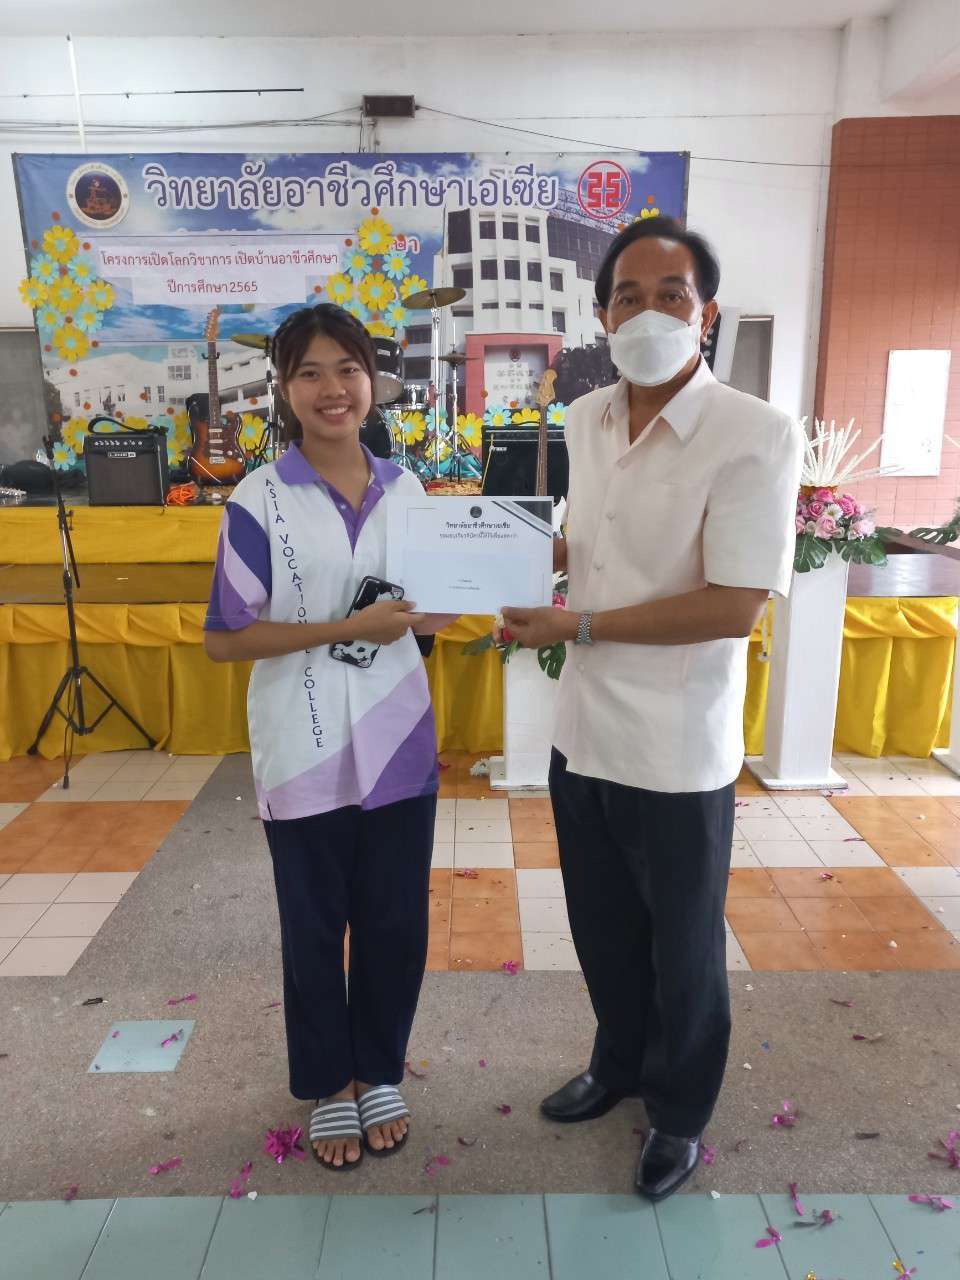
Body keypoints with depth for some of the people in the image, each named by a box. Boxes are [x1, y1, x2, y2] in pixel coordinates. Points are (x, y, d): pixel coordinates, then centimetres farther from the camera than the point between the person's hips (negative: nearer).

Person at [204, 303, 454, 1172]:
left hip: (398, 743, 4)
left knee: (396, 923, 15)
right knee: (315, 929, 14)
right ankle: (327, 1084, 38)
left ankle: (380, 1070, 40)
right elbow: (225, 638, -12)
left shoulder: (406, 489, 4)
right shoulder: (259, 500, -9)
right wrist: (349, 628, -20)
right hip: (305, 753, -3)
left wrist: (431, 611, -9)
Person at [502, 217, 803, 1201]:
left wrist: (579, 625, -19)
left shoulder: (755, 436, -17)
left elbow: (735, 605, -23)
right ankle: (618, 1064, 51)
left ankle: (679, 1112, 43)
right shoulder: (584, 421, 3)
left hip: (677, 748, -6)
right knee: (602, 928, 23)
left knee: (682, 947, 16)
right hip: (583, 730, 6)